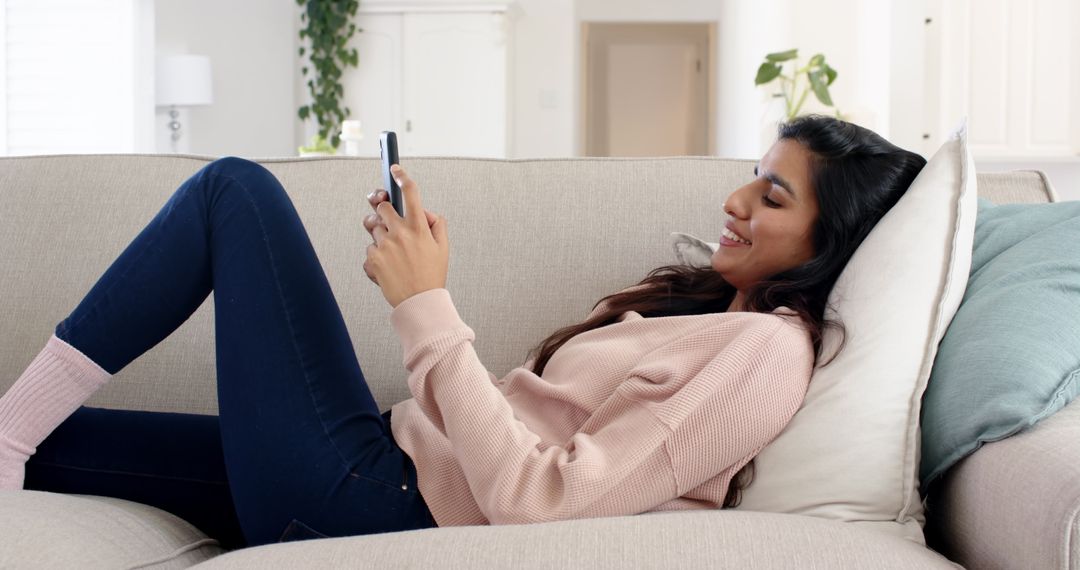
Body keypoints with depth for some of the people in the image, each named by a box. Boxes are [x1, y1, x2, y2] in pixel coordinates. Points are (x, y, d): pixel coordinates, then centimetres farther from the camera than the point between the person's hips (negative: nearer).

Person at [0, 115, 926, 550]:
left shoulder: (769, 347, -16)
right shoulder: (713, 305, 13)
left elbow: (539, 500, -24)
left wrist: (427, 310, -19)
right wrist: (424, 287, 6)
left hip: (373, 503, -8)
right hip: (403, 461, 8)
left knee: (238, 189, -2)